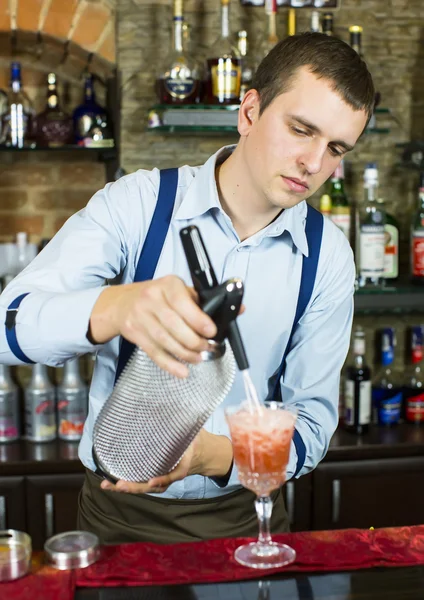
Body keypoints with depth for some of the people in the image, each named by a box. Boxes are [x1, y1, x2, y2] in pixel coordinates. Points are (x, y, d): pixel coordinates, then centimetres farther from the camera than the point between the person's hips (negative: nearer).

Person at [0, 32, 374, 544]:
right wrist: (112, 309, -41)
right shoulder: (138, 204, -11)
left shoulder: (328, 254, -4)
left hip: (243, 514, 2)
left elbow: (312, 421, -4)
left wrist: (214, 455, -23)